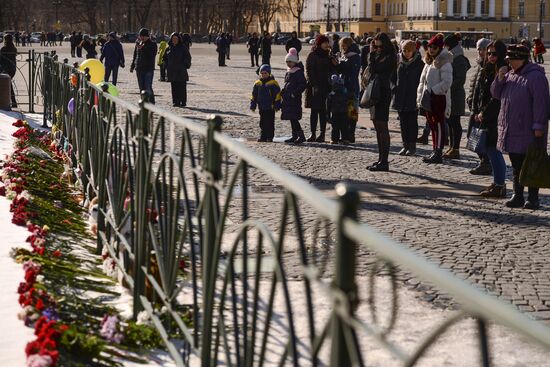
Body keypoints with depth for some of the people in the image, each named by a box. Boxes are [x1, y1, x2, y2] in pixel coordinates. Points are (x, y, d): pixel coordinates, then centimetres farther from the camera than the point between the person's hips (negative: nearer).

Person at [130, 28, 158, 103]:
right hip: (139, 69, 5)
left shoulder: (152, 44, -2)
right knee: (141, 88, 7)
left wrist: (143, 48, -22)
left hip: (149, 69, -5)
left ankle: (151, 103, -9)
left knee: (148, 88, -13)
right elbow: (135, 56, 20)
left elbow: (152, 55, -17)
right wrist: (132, 66, 17)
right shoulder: (138, 44, 11)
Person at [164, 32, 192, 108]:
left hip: (181, 71, -4)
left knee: (182, 88, -4)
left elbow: (188, 57, -2)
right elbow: (165, 58, 21)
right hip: (172, 72, 4)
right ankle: (175, 102, 8)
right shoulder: (169, 48, 12)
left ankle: (183, 102, 0)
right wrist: (167, 66, 9)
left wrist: (185, 66, -11)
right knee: (174, 88, 4)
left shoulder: (183, 47, 0)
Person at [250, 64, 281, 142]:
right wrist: (253, 105, 11)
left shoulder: (273, 83, -5)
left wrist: (277, 105, -7)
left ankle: (270, 137, 8)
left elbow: (278, 95, -4)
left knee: (270, 123, 1)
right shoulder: (257, 83, 8)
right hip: (261, 108, 5)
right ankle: (263, 137, 15)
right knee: (262, 123, 9)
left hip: (270, 107, -4)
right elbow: (254, 96, 14)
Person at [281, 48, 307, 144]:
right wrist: (283, 91, 13)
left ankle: (301, 135, -11)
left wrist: (295, 93, -21)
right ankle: (294, 136, 19)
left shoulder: (298, 72, -11)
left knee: (293, 118, -13)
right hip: (288, 98, 9)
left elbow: (302, 85, -17)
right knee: (292, 118, 12)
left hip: (294, 99, -9)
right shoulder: (288, 72, 16)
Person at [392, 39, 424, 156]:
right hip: (400, 97, 4)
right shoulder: (399, 62, 5)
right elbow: (394, 77, 14)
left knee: (412, 123, 0)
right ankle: (405, 145, 16)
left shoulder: (419, 63, -4)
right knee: (403, 123, 9)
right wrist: (395, 89, 2)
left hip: (413, 98, -4)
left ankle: (412, 146, 6)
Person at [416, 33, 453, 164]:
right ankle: (435, 151, 19)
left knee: (439, 126, -7)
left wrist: (432, 91, -18)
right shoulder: (429, 62, 17)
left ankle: (438, 153, -6)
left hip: (439, 98, -9)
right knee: (432, 125, 12)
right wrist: (420, 97, 11)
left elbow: (447, 82, -20)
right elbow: (422, 81, 20)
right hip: (428, 99, 9)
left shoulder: (444, 63, -11)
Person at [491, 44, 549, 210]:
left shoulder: (535, 76, -13)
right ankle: (517, 196, 20)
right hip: (511, 130, 8)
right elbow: (496, 94, 14)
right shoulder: (510, 75, 12)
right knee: (516, 166, 13)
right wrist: (500, 78, -4)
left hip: (528, 131, -8)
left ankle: (533, 198, 5)